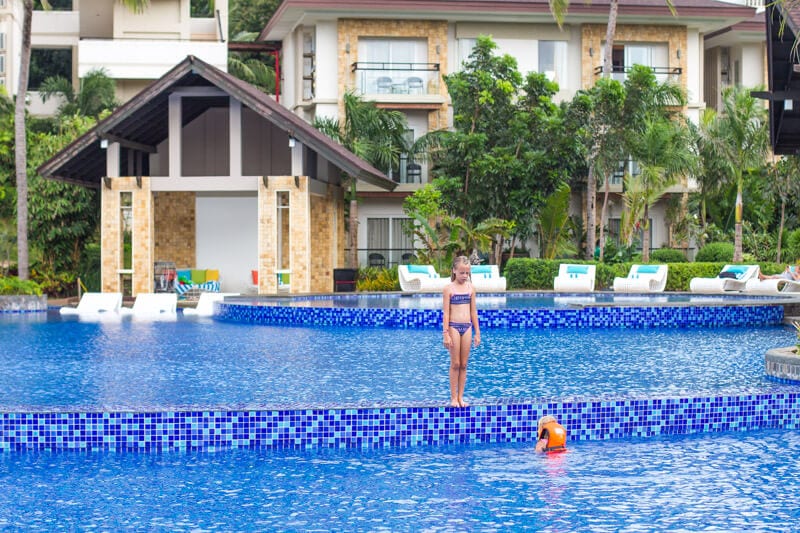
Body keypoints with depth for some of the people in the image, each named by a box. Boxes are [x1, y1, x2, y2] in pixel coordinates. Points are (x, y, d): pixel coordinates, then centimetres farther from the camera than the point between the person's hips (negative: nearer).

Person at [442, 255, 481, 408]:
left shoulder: (470, 288, 7)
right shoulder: (449, 288, -4)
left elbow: (473, 312, 11)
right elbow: (446, 313, -5)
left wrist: (477, 333, 9)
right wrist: (446, 335, -10)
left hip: (467, 327, 3)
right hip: (454, 327, -3)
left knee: (464, 365, 6)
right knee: (455, 364, 1)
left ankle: (460, 397, 12)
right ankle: (453, 398, 8)